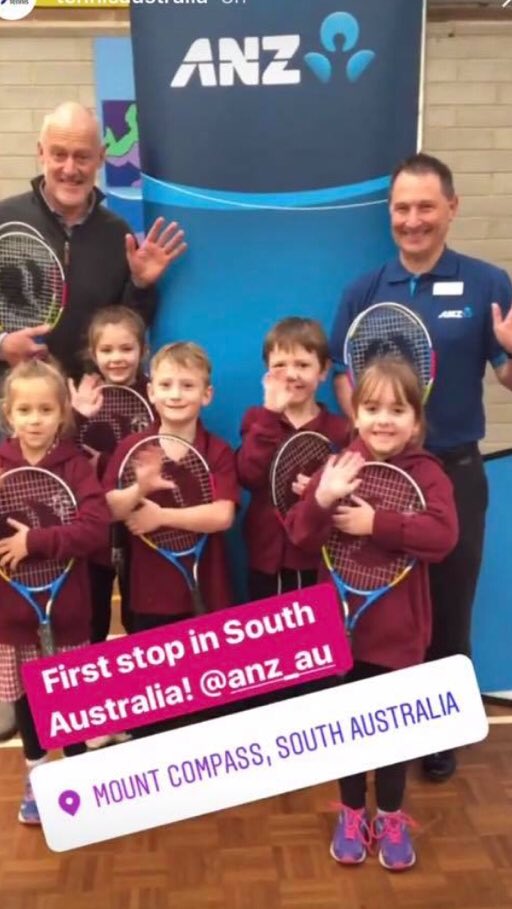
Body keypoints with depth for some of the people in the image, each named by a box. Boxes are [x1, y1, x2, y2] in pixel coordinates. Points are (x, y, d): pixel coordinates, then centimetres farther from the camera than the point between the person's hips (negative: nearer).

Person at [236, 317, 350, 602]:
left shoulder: (340, 429, -3)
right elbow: (248, 476, -16)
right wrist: (271, 414, -20)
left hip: (320, 559, -1)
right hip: (266, 557, 2)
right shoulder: (258, 419, 1)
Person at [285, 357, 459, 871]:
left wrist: (377, 523, -28)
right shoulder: (337, 468, -3)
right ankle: (352, 814, 33)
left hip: (398, 626, -1)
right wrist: (320, 502, -28)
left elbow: (443, 535, -24)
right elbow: (300, 537, -9)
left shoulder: (427, 473, -8)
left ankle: (391, 817, 31)